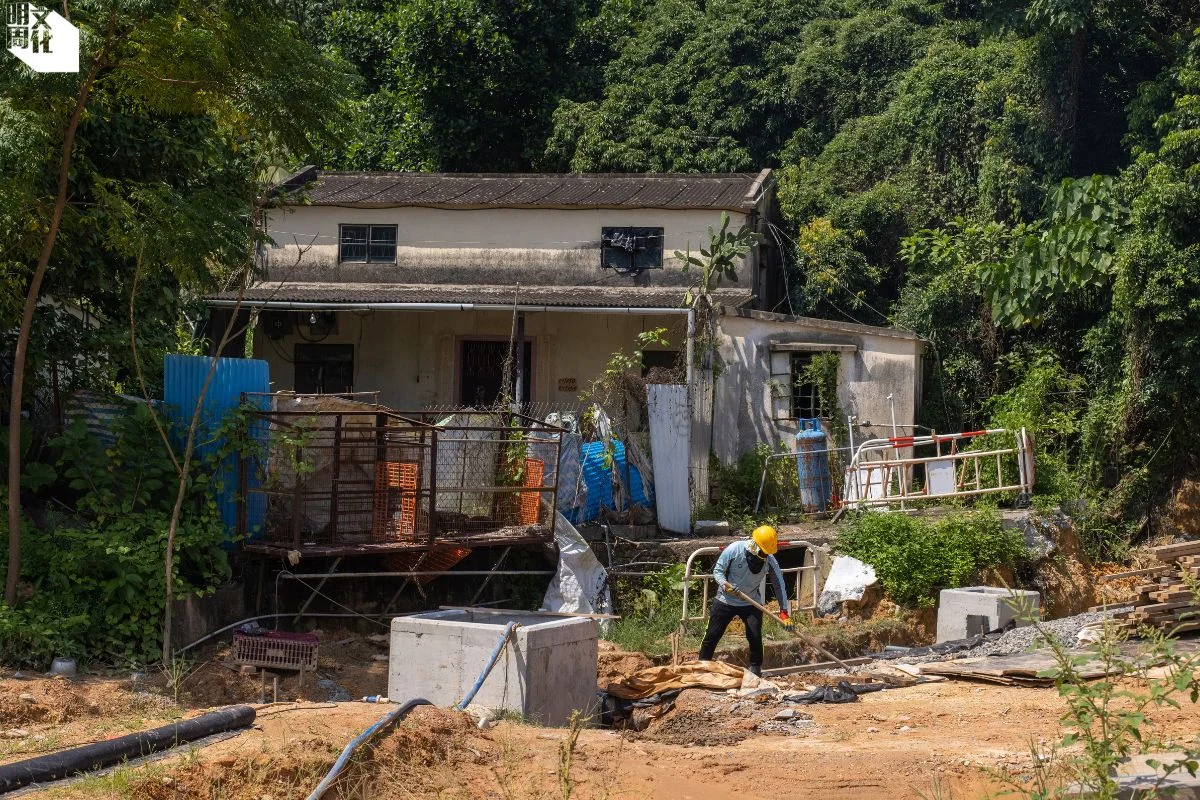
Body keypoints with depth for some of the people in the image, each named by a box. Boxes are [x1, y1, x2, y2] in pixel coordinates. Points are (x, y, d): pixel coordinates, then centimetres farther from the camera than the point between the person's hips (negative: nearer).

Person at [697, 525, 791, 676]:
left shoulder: (769, 560, -16)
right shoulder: (734, 550, -21)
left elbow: (779, 585, -13)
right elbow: (717, 570, -12)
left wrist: (784, 612, -19)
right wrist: (725, 584, -33)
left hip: (751, 603, 1)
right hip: (726, 600, -1)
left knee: (755, 637, -8)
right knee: (712, 635, 2)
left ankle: (756, 670, 10)